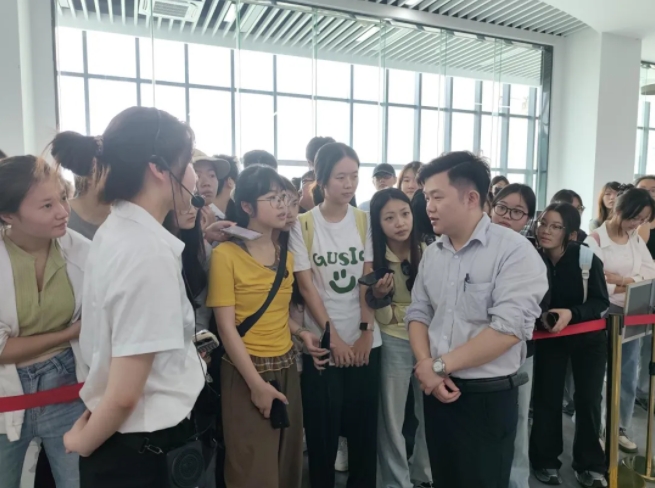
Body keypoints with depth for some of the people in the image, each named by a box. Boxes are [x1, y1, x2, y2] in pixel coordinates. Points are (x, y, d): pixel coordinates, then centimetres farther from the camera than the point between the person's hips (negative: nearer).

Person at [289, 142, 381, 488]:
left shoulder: (363, 220, 3)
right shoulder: (303, 225, -5)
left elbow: (368, 278, 0)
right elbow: (306, 285, -7)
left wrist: (366, 331, -7)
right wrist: (333, 336, -11)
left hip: (365, 341, 3)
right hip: (323, 343, -2)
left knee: (364, 426, 12)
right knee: (323, 429, 8)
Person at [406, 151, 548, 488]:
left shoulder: (515, 251, -15)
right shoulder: (432, 254, 5)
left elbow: (508, 329, -22)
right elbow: (418, 314, 8)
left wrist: (439, 365, -16)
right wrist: (426, 367, -9)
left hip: (489, 397, -5)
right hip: (437, 390, 6)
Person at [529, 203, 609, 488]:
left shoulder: (587, 258, -20)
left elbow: (602, 303, -17)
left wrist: (571, 313, -32)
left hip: (588, 338, 0)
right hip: (549, 337, 1)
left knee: (588, 400, 5)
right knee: (547, 398, 3)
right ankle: (545, 461, 22)